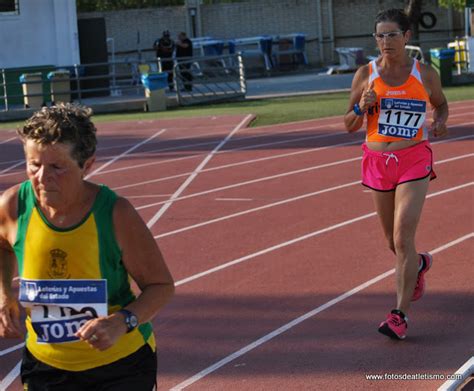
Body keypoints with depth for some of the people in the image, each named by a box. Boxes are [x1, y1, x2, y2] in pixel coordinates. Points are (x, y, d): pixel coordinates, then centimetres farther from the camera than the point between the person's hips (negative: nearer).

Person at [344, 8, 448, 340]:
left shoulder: (425, 75, -2)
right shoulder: (366, 75, 0)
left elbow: (441, 103, 18)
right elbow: (350, 125, 6)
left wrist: (439, 122, -4)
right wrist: (362, 107, -15)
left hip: (414, 161, -3)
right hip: (377, 161, 3)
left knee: (403, 239, -14)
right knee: (394, 241, 14)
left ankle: (401, 314, -8)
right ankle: (420, 264, 49)